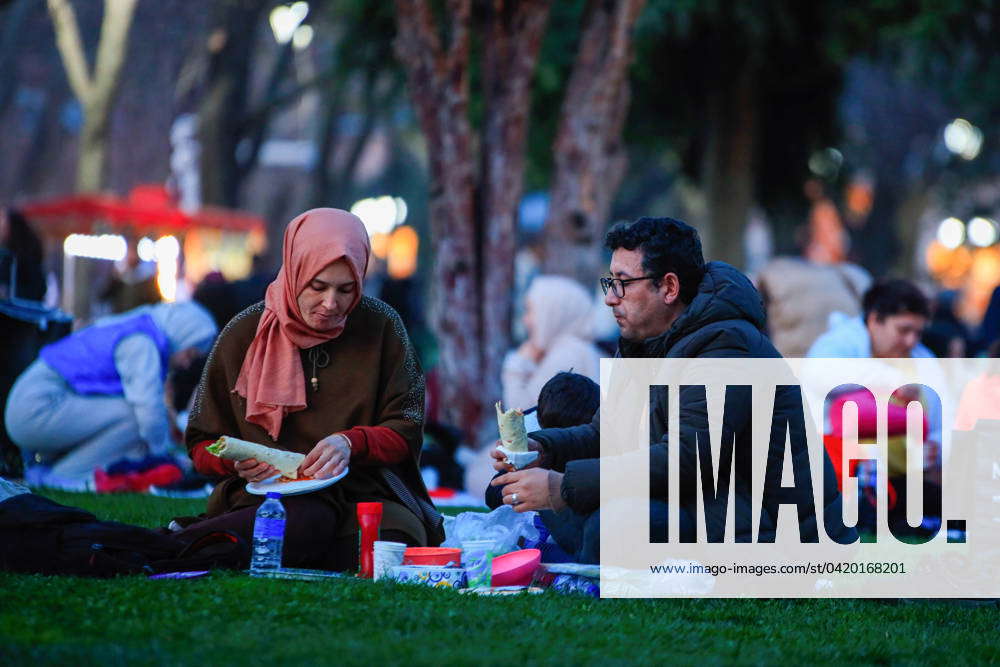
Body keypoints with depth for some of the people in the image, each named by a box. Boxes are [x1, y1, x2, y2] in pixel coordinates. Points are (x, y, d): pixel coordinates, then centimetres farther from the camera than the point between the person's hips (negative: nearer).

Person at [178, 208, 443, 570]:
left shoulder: (380, 327, 5)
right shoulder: (245, 333, 4)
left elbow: (406, 432, 5)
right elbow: (202, 445, 10)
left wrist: (352, 443, -16)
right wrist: (238, 461, -13)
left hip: (363, 492, 2)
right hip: (265, 496, -1)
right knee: (306, 522, -40)